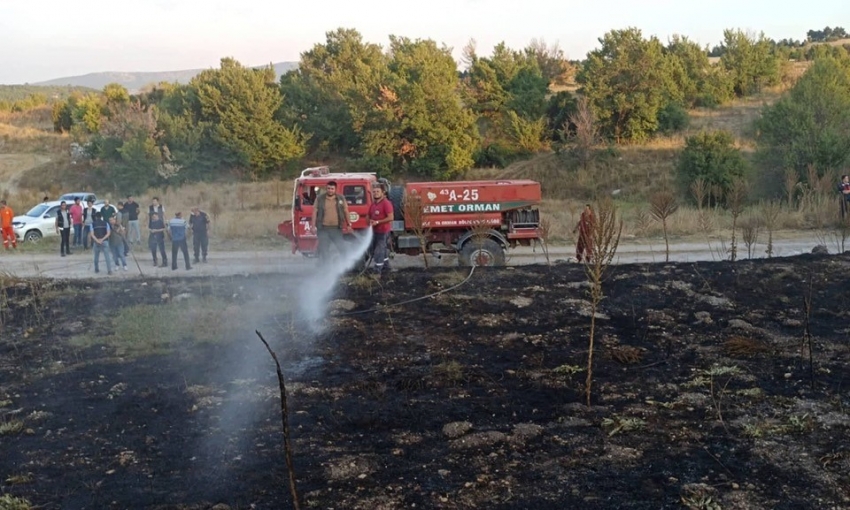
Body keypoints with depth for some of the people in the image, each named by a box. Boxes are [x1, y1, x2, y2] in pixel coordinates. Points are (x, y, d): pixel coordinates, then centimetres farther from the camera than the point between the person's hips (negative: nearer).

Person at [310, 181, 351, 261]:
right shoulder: (319, 199, 2)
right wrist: (313, 226, -4)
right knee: (323, 249, 5)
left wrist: (349, 224, 7)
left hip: (337, 228, 1)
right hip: (323, 228, 0)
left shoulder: (341, 198, 6)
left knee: (342, 248, 2)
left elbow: (346, 211, 10)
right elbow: (315, 212, 2)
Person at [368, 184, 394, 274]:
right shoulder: (373, 204, 10)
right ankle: (386, 266, 34)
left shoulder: (386, 203, -15)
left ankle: (377, 271, -5)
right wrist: (370, 221, 0)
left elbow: (391, 217, -21)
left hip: (383, 231, -8)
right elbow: (369, 216, 23)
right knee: (382, 249, 20)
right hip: (375, 231, 8)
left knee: (379, 251, -8)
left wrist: (377, 222, -22)